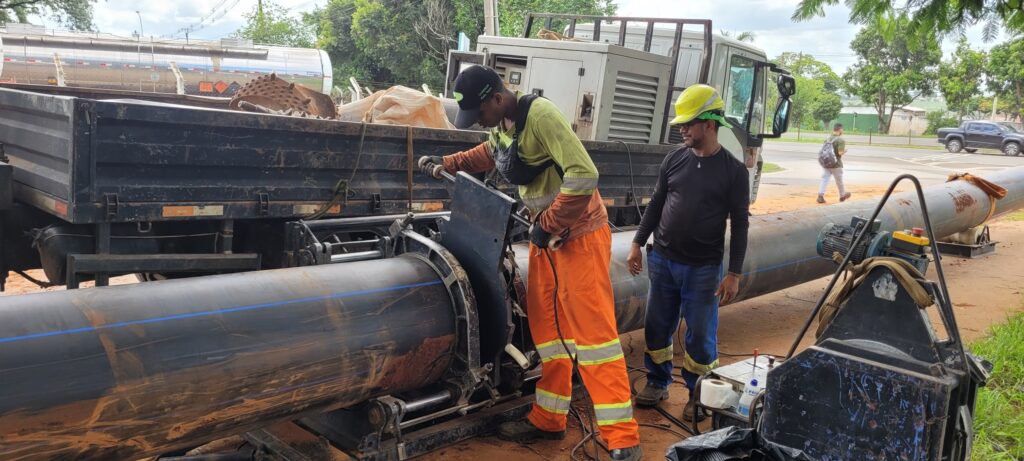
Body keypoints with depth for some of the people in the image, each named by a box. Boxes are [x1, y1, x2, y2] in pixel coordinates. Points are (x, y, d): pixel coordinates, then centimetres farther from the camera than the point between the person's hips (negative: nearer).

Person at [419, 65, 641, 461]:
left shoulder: (541, 117, -22)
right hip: (545, 233, 9)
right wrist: (444, 165, 25)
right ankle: (548, 420, 25)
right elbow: (488, 154, 31)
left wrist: (548, 224, -20)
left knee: (592, 331, -9)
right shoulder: (501, 124, 7)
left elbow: (583, 177, -28)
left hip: (578, 233, -9)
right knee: (545, 327, 13)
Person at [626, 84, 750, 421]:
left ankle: (700, 394, 22)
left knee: (700, 333, 4)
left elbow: (739, 225, -4)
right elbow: (656, 204, 11)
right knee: (657, 326, 11)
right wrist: (638, 244, 7)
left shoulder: (733, 170, -6)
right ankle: (658, 383, 29)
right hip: (662, 260, 4)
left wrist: (734, 273, -8)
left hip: (703, 268, -3)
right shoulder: (675, 159, 3)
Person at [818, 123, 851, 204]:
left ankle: (820, 195, -14)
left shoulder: (827, 139, 5)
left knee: (824, 179, 2)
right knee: (839, 180, 14)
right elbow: (840, 153, -21)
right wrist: (845, 151, -1)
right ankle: (842, 195, 32)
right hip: (835, 164, -4)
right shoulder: (841, 140, -14)